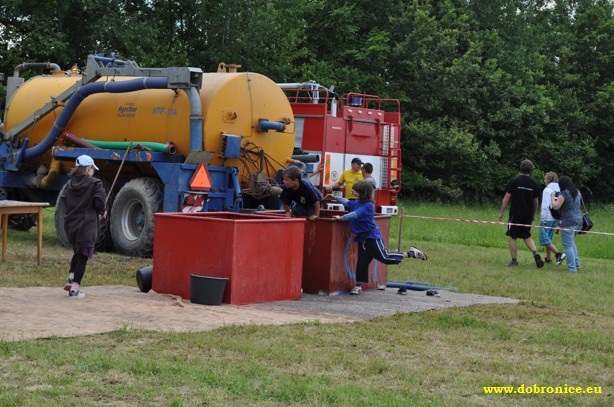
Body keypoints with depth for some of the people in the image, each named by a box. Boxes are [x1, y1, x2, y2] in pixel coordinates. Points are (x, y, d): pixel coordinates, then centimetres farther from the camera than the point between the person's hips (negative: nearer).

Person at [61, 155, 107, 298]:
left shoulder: (70, 184, 7)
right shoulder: (94, 183, -10)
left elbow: (64, 201, 7)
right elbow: (100, 200, -18)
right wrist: (102, 212, 1)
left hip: (71, 224, 6)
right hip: (86, 225, -6)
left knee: (77, 251, 25)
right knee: (83, 255, 2)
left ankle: (71, 278, 13)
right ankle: (75, 288, 1)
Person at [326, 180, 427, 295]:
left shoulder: (367, 205, -17)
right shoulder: (357, 203, 10)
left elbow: (355, 215, -30)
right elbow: (348, 203, 30)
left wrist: (341, 218, -28)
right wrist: (335, 198, 30)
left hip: (371, 237, -8)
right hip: (362, 239, 8)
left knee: (384, 257, -10)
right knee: (361, 262, 7)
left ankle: (411, 253, 1)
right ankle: (358, 286, 13)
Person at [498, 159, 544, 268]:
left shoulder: (514, 181, -7)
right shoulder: (534, 183, 4)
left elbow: (506, 198, -7)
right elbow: (536, 201, 11)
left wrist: (501, 212, 0)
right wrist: (533, 214, 24)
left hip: (515, 213, -4)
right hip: (528, 214, 4)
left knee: (512, 237, 5)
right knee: (527, 236, 17)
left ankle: (514, 261, 5)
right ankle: (535, 253, -5)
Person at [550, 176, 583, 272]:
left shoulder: (563, 194, -13)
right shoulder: (578, 192, 10)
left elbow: (555, 206, -17)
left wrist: (553, 197, 0)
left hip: (568, 222, -8)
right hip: (579, 220, 8)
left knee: (568, 245, -1)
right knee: (571, 243, 24)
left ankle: (572, 267, -1)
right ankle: (576, 263, 23)